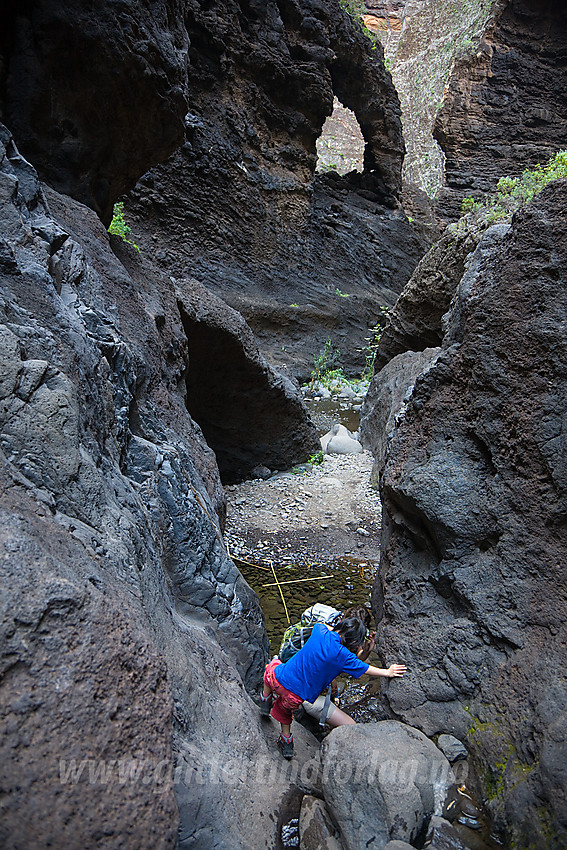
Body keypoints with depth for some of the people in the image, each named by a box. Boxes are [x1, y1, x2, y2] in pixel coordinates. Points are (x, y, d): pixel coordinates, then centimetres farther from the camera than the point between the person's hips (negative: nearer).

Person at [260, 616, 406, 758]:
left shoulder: (320, 631, -10)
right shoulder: (343, 656, -16)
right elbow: (366, 669, -1)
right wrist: (388, 672, 12)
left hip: (279, 678, 1)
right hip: (296, 696, -1)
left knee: (273, 666, 34)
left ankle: (266, 699, 36)